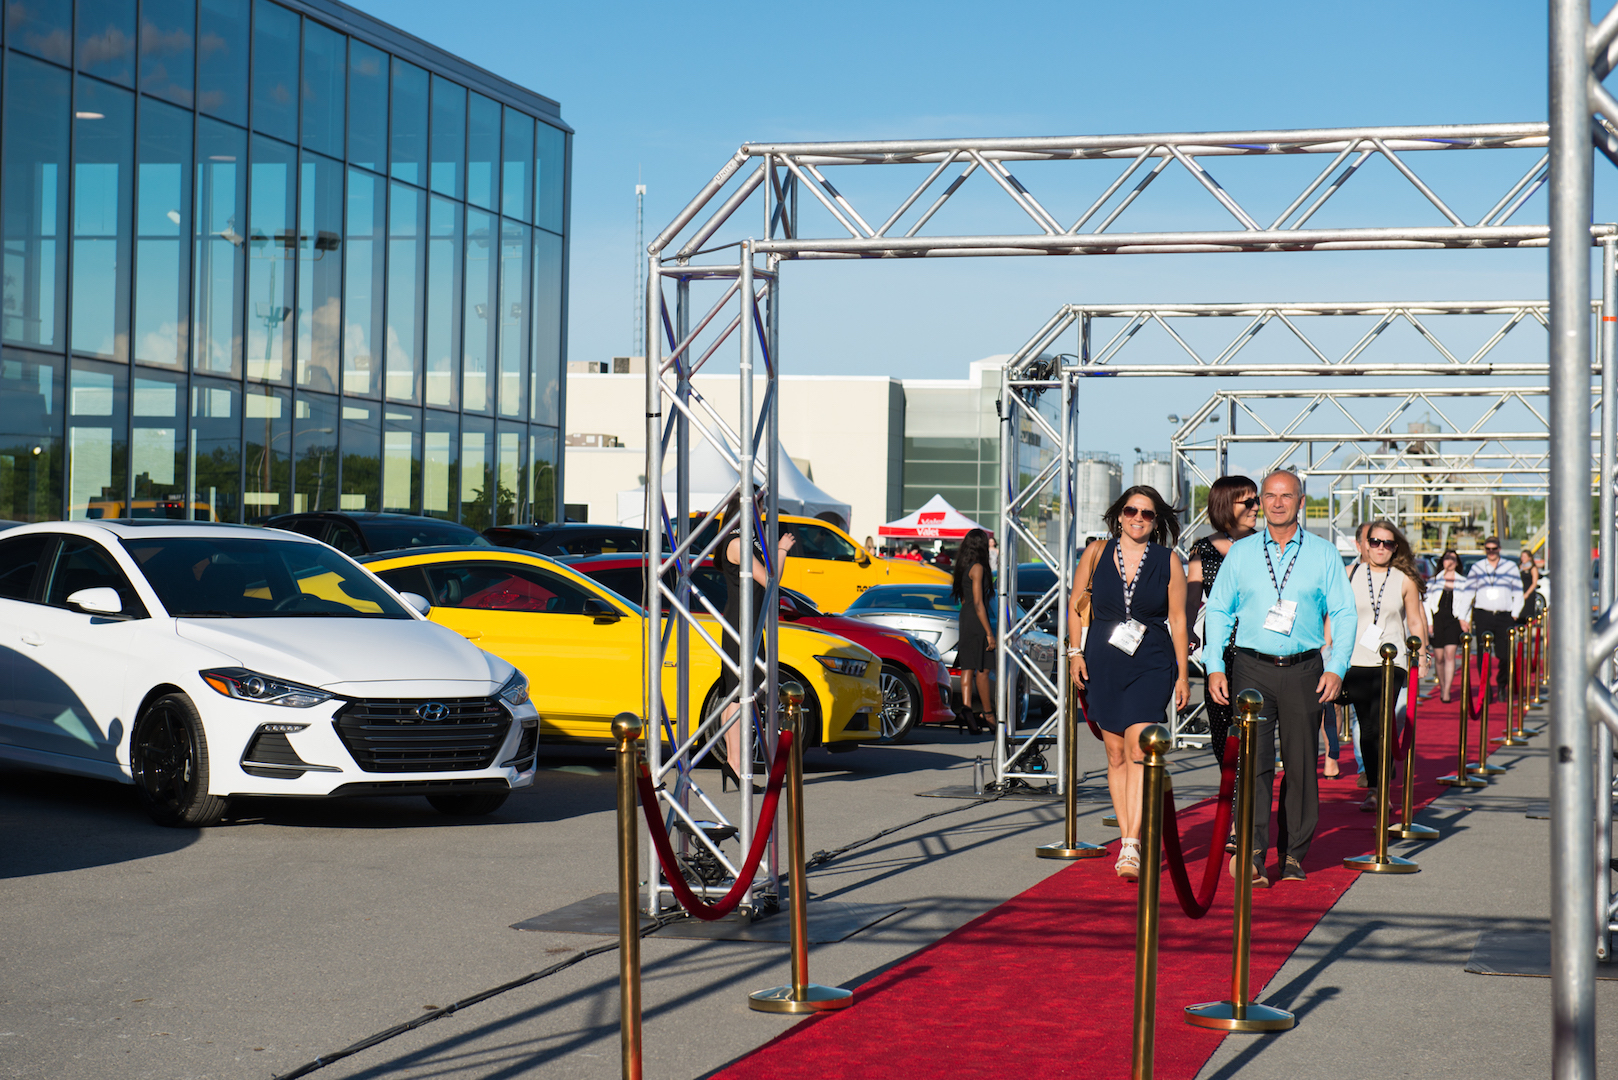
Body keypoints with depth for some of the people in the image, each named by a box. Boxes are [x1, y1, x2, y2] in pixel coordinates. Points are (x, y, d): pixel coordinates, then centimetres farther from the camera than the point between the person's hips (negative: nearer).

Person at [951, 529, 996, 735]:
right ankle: (988, 714, 7)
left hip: (965, 618, 8)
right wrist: (989, 633, -16)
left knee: (968, 668, 3)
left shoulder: (963, 568, 13)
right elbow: (978, 603, -17)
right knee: (982, 670, 0)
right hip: (977, 622, -8)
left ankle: (966, 707, -8)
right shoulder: (977, 568, -13)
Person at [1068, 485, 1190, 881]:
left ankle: (1132, 847, -20)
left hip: (1151, 663, -2)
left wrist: (1182, 674, 2)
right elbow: (1076, 604, 13)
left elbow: (1178, 620, 4)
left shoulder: (1168, 561, 2)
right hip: (1103, 662, 2)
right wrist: (1075, 652, 2)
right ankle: (1127, 840, 14)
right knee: (1115, 753, 6)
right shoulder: (1097, 553, 4)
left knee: (1138, 747, -16)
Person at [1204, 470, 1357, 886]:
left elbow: (1344, 614, 6)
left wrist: (1336, 668, -5)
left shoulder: (1323, 554, 6)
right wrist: (1215, 667, 0)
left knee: (1301, 764, 5)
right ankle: (1254, 853, -14)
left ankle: (1293, 855, 15)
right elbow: (1218, 610, 10)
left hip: (1304, 669, 0)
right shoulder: (1240, 553, 8)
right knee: (1254, 761, -11)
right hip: (1252, 668, 0)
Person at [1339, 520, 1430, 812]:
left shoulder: (1405, 580, 6)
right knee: (1366, 726, 3)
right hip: (1355, 663, 1)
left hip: (1391, 664, -1)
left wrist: (1421, 657, 7)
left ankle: (1375, 791, -9)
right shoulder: (1349, 575, 7)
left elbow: (1416, 621, 12)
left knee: (1379, 726, -11)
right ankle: (1374, 785, 14)